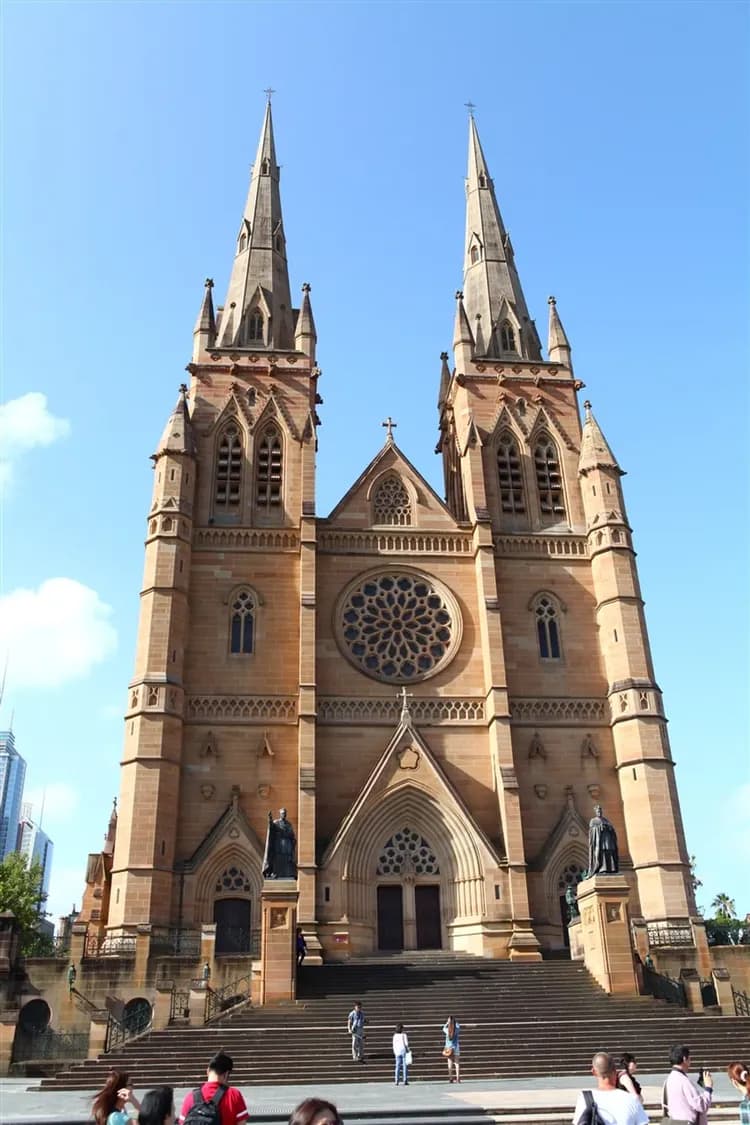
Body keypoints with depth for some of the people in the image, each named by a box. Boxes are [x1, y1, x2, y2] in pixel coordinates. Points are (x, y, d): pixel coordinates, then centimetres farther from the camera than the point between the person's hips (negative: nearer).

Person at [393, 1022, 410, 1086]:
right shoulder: (404, 1034, -7)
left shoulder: (395, 1035, 4)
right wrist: (408, 1051, -4)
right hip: (403, 1051, -4)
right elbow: (406, 1043, -10)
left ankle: (396, 1081, 1)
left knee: (397, 1067, 6)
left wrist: (395, 1052, 12)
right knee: (405, 1066, 0)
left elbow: (394, 1045, 6)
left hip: (397, 1052, 4)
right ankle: (405, 1081, -5)